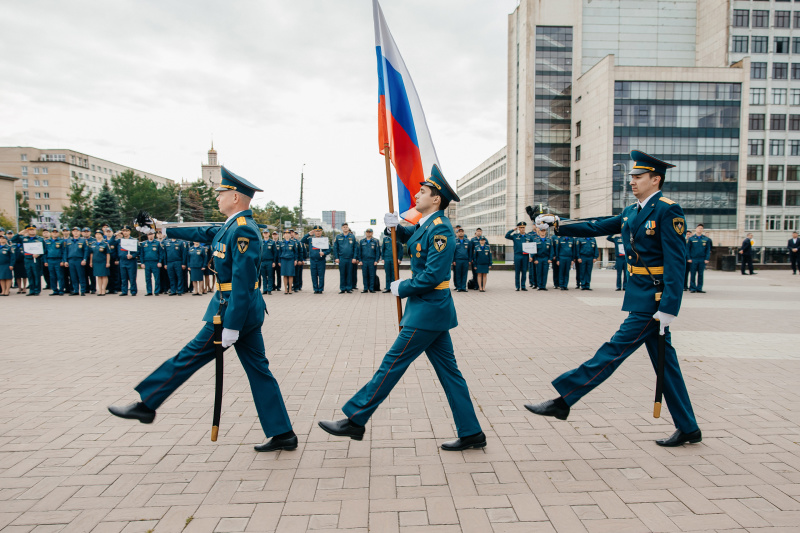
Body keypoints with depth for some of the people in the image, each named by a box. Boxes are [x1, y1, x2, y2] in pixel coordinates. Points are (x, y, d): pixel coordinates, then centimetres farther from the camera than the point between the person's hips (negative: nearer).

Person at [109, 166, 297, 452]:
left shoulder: (243, 230, -18)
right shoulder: (234, 226, 14)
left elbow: (243, 280, -23)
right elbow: (205, 233, 30)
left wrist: (231, 326, -23)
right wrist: (166, 229, 38)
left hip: (234, 309, -10)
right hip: (249, 311, 10)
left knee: (189, 357, 6)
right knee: (258, 369, 9)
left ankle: (145, 405, 24)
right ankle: (282, 434, 14)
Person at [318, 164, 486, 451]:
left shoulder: (440, 228, -17)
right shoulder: (427, 224, 13)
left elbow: (433, 275, -24)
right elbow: (410, 238, 34)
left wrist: (402, 288, -11)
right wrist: (395, 226, 12)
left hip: (428, 311, -10)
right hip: (432, 309, 10)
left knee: (392, 363, -2)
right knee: (448, 371, 12)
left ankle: (354, 420, 10)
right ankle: (471, 433, 20)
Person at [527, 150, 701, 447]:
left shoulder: (668, 211, -12)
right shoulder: (631, 213, 14)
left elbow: (675, 263, -17)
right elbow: (595, 228, 16)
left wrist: (668, 308, -21)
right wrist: (557, 225, 7)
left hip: (653, 300, -9)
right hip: (641, 297, 9)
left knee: (614, 351, -6)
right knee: (665, 364, 14)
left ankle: (563, 401, -2)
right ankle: (688, 429, 25)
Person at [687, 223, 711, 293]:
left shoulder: (706, 239, 6)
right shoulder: (691, 239, 3)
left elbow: (708, 250, 7)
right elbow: (688, 249, 4)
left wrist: (707, 259, -2)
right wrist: (689, 258, -4)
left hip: (702, 260, 2)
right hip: (693, 259, -1)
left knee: (700, 274, 6)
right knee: (693, 274, 1)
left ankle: (699, 288, 12)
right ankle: (692, 288, 7)